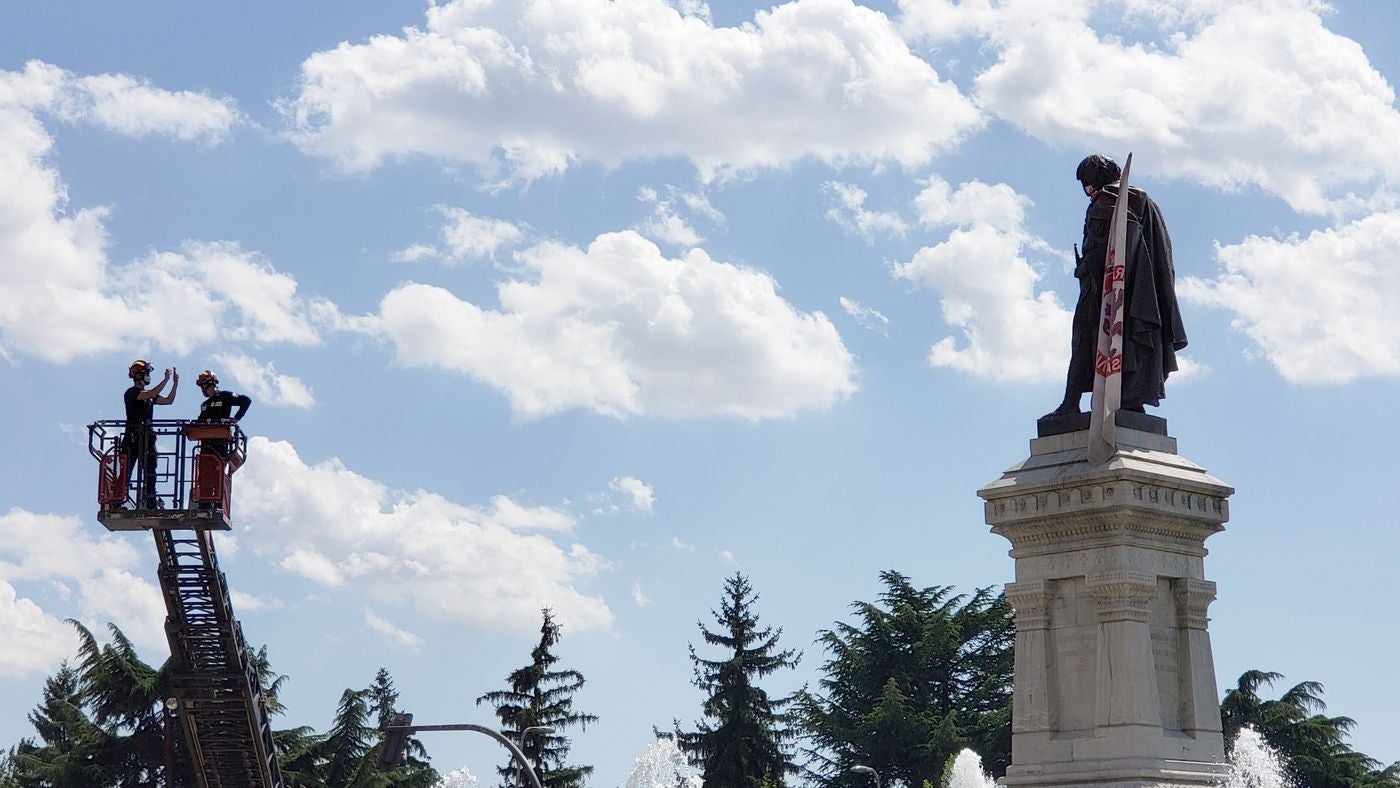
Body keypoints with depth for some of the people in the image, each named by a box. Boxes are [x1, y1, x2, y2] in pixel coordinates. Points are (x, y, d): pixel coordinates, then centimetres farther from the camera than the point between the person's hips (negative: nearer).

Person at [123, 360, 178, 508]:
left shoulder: (148, 395, 19)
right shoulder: (131, 393, -6)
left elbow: (168, 400, 16)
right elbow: (151, 395, -22)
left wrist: (175, 383, 8)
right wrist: (166, 380, -20)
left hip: (147, 438, 7)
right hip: (133, 437, -7)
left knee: (150, 472, 3)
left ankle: (151, 504, 3)